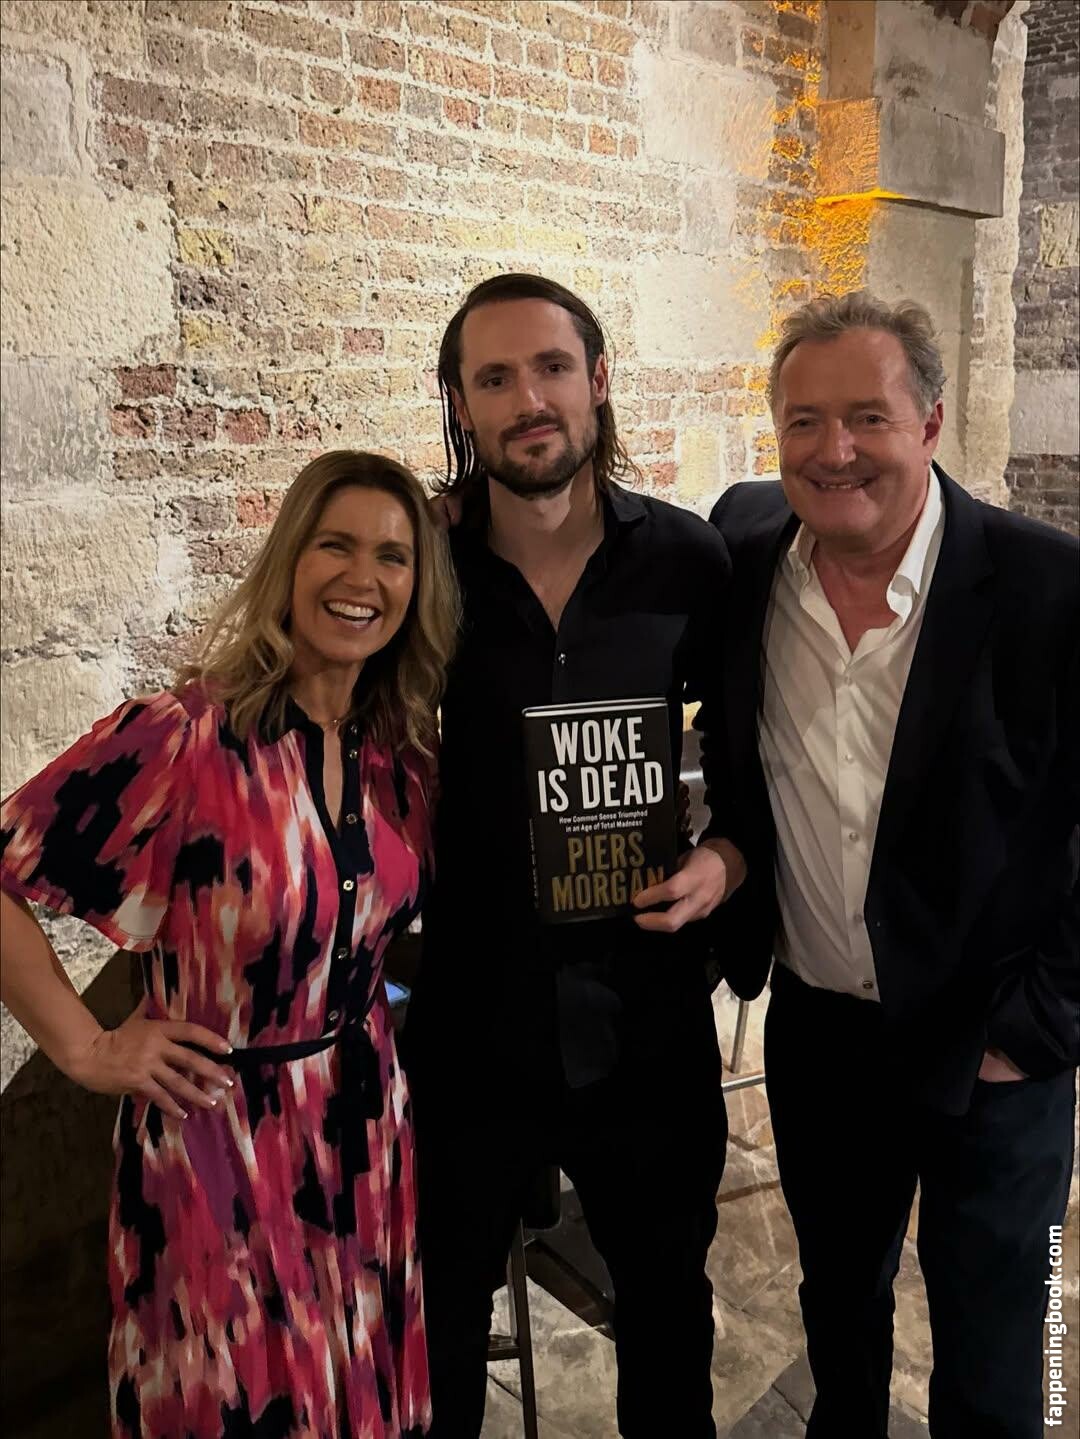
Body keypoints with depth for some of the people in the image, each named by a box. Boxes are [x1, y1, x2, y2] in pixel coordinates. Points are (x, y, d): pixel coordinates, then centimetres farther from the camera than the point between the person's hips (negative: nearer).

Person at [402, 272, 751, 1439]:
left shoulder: (688, 561, -7)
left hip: (647, 1021, 1)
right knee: (443, 1311, 20)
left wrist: (726, 855, -12)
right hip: (469, 1021, 0)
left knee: (667, 1298, 24)